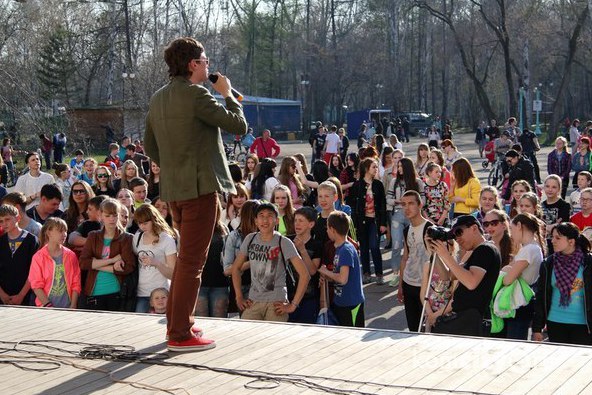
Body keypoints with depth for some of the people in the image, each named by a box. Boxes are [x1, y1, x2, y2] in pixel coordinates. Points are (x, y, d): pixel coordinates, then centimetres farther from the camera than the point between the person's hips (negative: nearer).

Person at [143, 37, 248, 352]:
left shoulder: (158, 99, 11)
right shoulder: (196, 95, -15)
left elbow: (149, 147, 19)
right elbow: (239, 126, -12)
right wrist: (227, 94, 3)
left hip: (173, 188, 9)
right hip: (200, 186, -9)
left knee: (187, 256, 21)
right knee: (192, 261, -4)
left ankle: (177, 323, 28)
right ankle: (180, 336, -1)